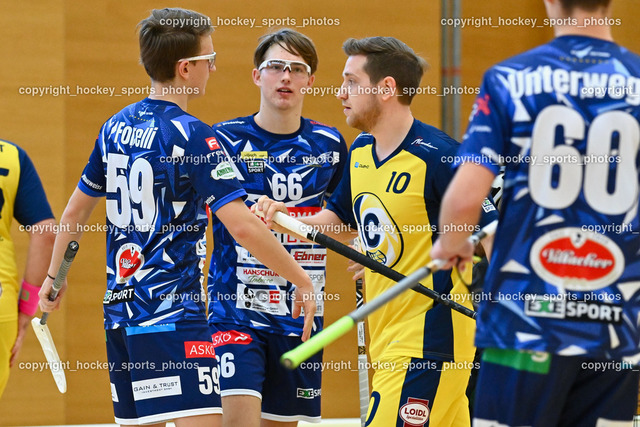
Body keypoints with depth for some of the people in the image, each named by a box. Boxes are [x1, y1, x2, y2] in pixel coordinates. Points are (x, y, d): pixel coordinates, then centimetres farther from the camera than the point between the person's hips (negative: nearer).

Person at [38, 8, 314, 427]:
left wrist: (54, 277, 34)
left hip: (120, 312, 8)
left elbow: (76, 210, 21)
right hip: (172, 314, -8)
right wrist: (302, 281, -10)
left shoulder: (116, 127, 11)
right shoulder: (191, 135, -12)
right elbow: (242, 226, -19)